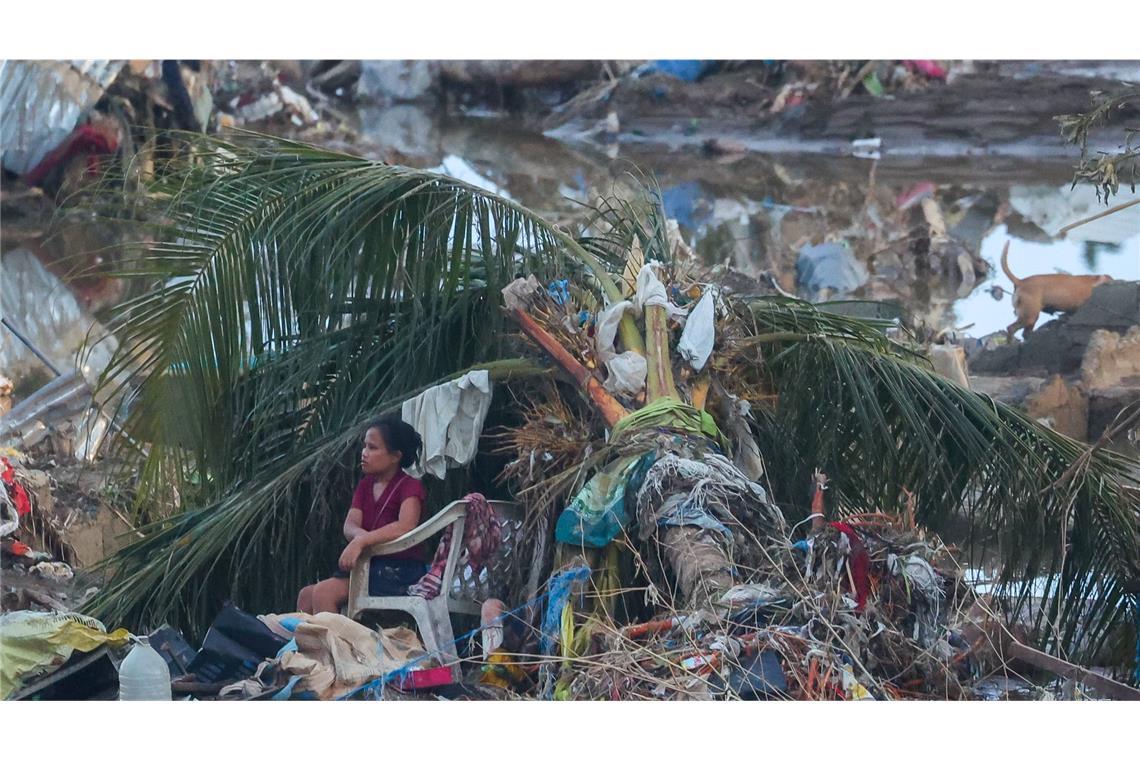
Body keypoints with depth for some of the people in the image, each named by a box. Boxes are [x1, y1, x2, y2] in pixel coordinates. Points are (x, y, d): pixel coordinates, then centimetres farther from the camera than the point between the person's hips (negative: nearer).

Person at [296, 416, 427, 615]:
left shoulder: (410, 487, -8)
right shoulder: (365, 485, 15)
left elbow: (405, 527, -27)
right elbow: (349, 526, 2)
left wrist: (361, 541, -34)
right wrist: (361, 535, -23)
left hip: (400, 570, -8)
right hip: (370, 564, 8)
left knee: (324, 592, -23)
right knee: (306, 595, -3)